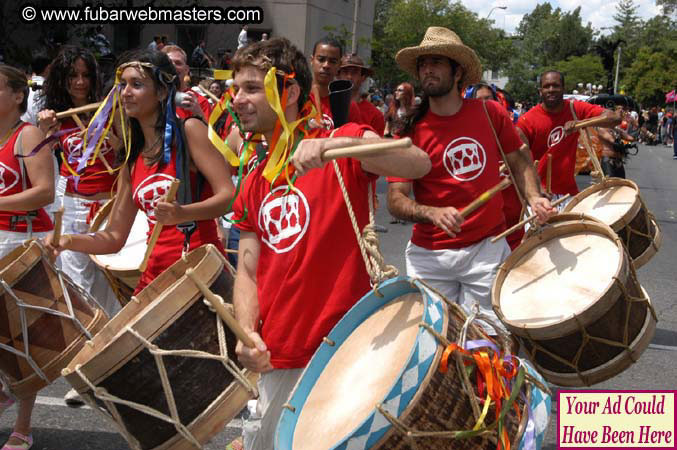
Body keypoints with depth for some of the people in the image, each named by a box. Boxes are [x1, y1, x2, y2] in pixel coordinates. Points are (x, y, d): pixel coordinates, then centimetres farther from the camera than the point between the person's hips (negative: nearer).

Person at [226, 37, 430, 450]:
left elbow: (419, 164, -24)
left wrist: (337, 144, -37)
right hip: (274, 361, 6)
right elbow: (247, 273, 9)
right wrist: (247, 335, -9)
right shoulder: (255, 184, 12)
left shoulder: (342, 142, -6)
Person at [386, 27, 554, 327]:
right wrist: (434, 213, -29)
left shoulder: (490, 113, 0)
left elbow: (517, 158, 14)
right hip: (430, 257, -1)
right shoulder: (411, 131, -6)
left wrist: (534, 198, -4)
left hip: (488, 248, 1)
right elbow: (396, 200, -10)